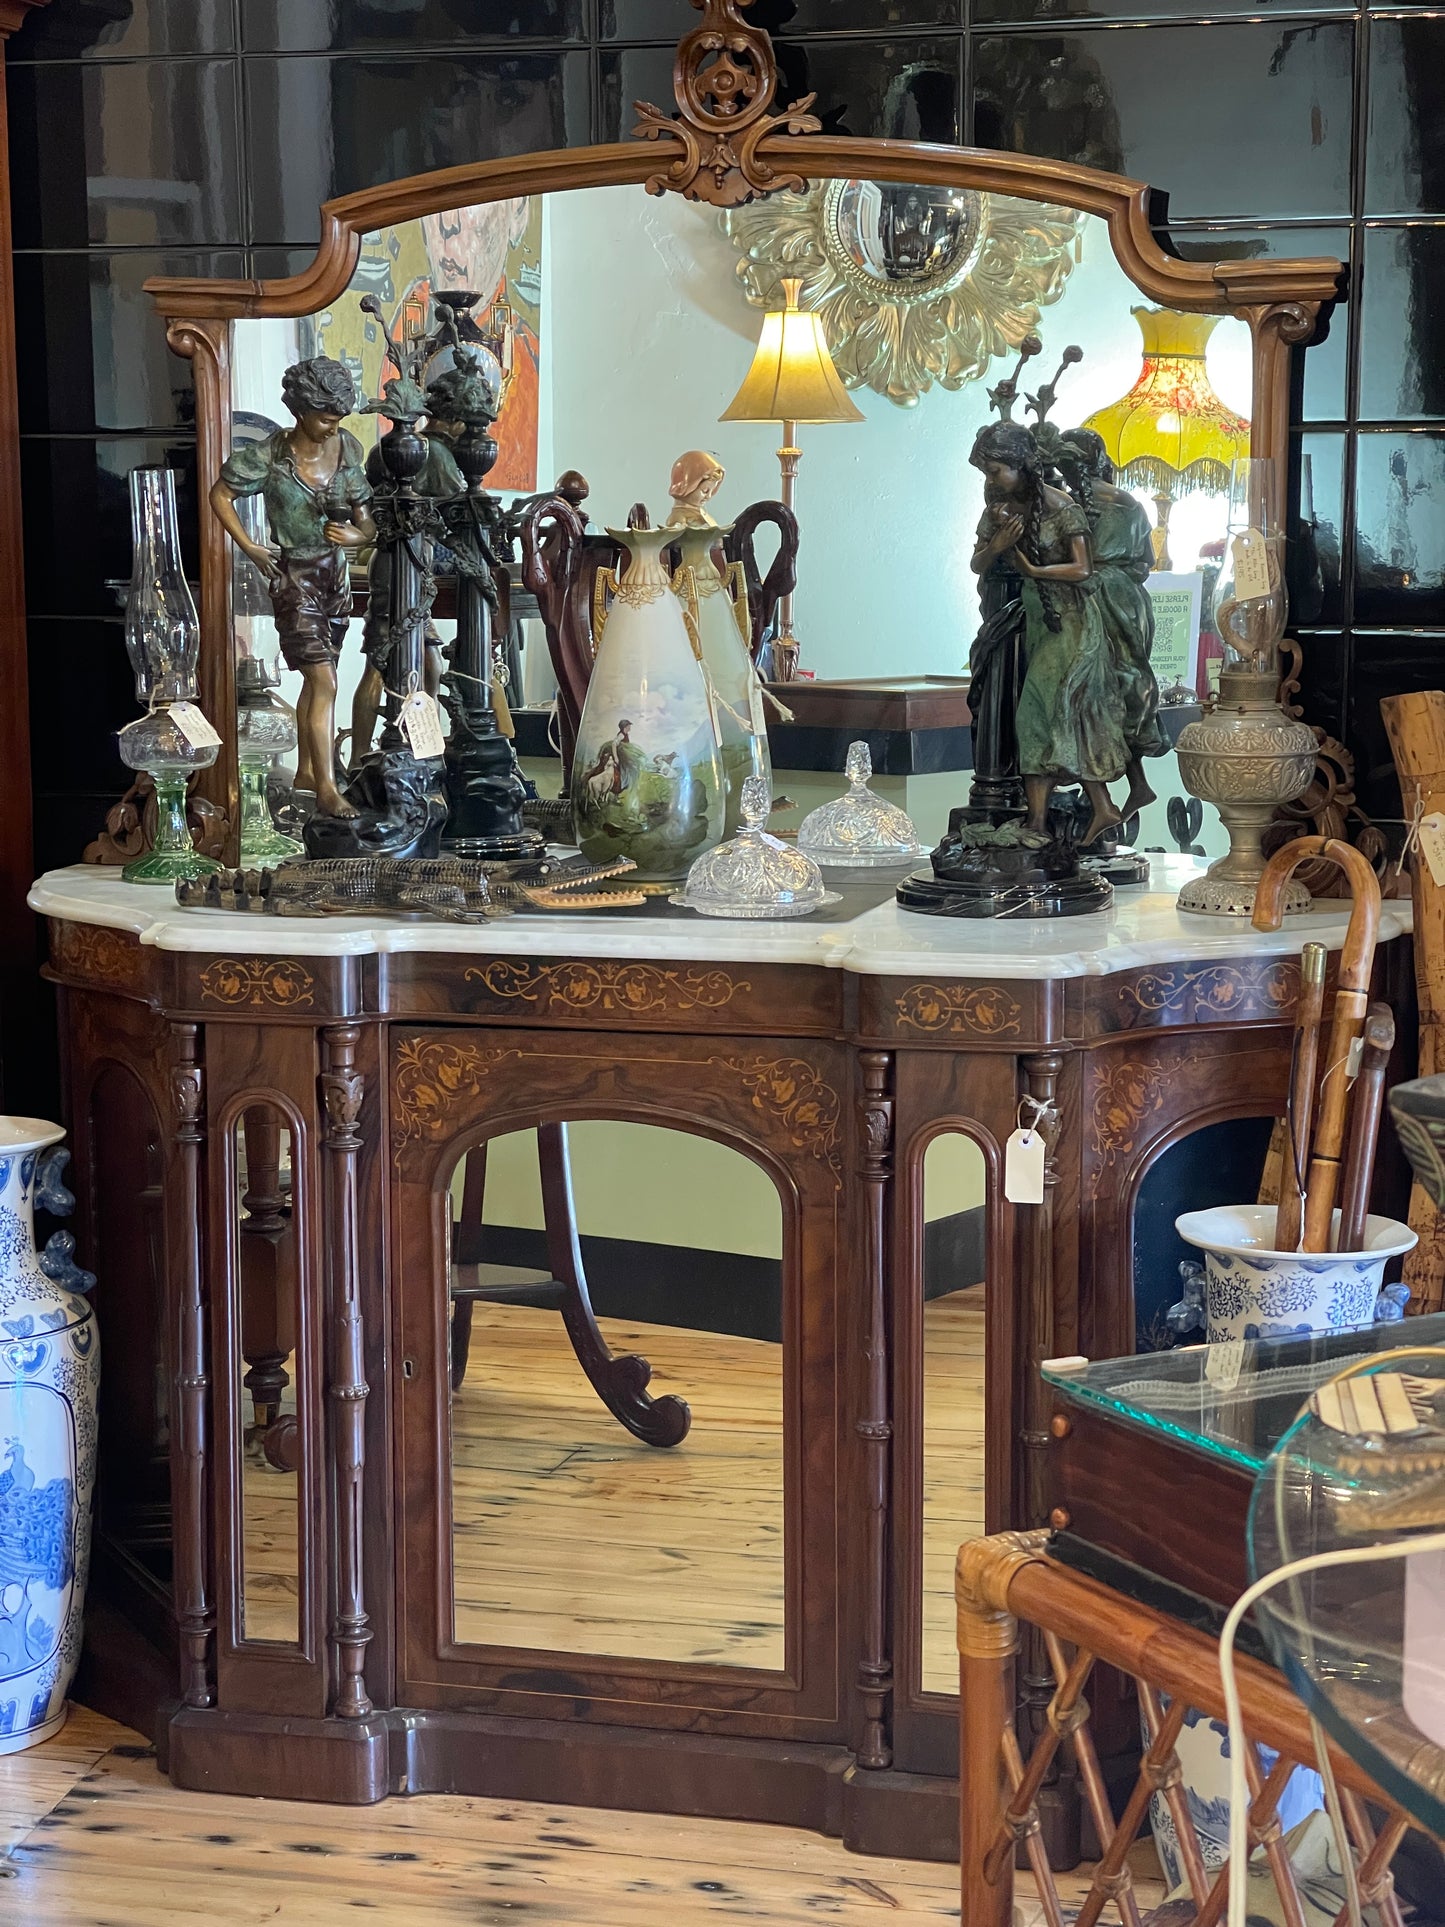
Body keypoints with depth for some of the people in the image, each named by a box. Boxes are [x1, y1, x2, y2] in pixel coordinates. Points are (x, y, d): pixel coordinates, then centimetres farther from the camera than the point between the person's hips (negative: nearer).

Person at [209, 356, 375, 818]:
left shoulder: (347, 448, -1)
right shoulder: (269, 456, -15)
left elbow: (365, 513, 9)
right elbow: (220, 494, -2)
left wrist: (360, 533, -13)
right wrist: (248, 547, -8)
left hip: (335, 573, 6)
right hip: (294, 576, -6)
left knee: (318, 678, 15)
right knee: (324, 680, -14)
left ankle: (306, 770, 29)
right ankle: (326, 789, -13)